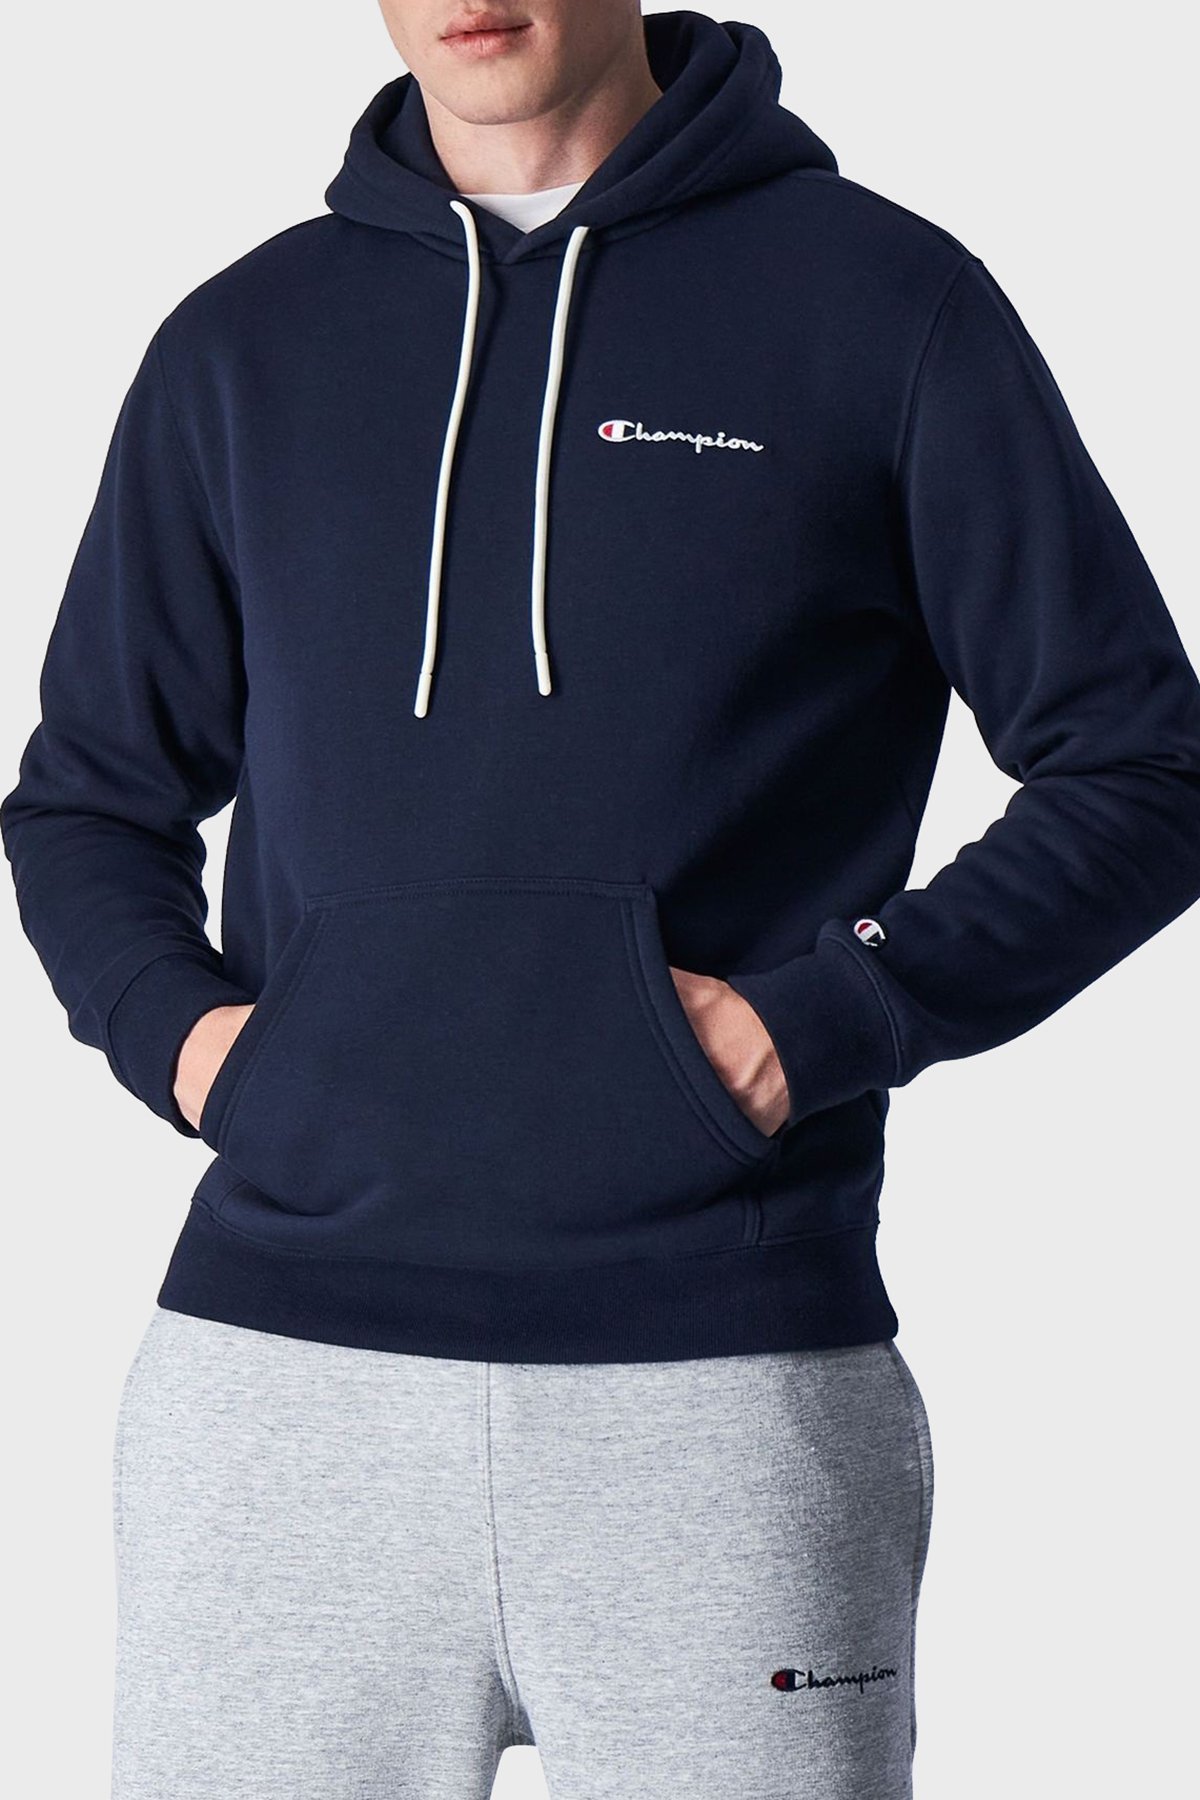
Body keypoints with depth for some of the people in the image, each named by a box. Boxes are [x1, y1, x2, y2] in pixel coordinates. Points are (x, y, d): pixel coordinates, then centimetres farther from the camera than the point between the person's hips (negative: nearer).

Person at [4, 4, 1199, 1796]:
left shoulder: (880, 302, 3)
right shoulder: (240, 349, 13)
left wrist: (821, 1021, -8)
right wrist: (174, 1025, 2)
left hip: (726, 1376, -2)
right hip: (277, 1353, 3)